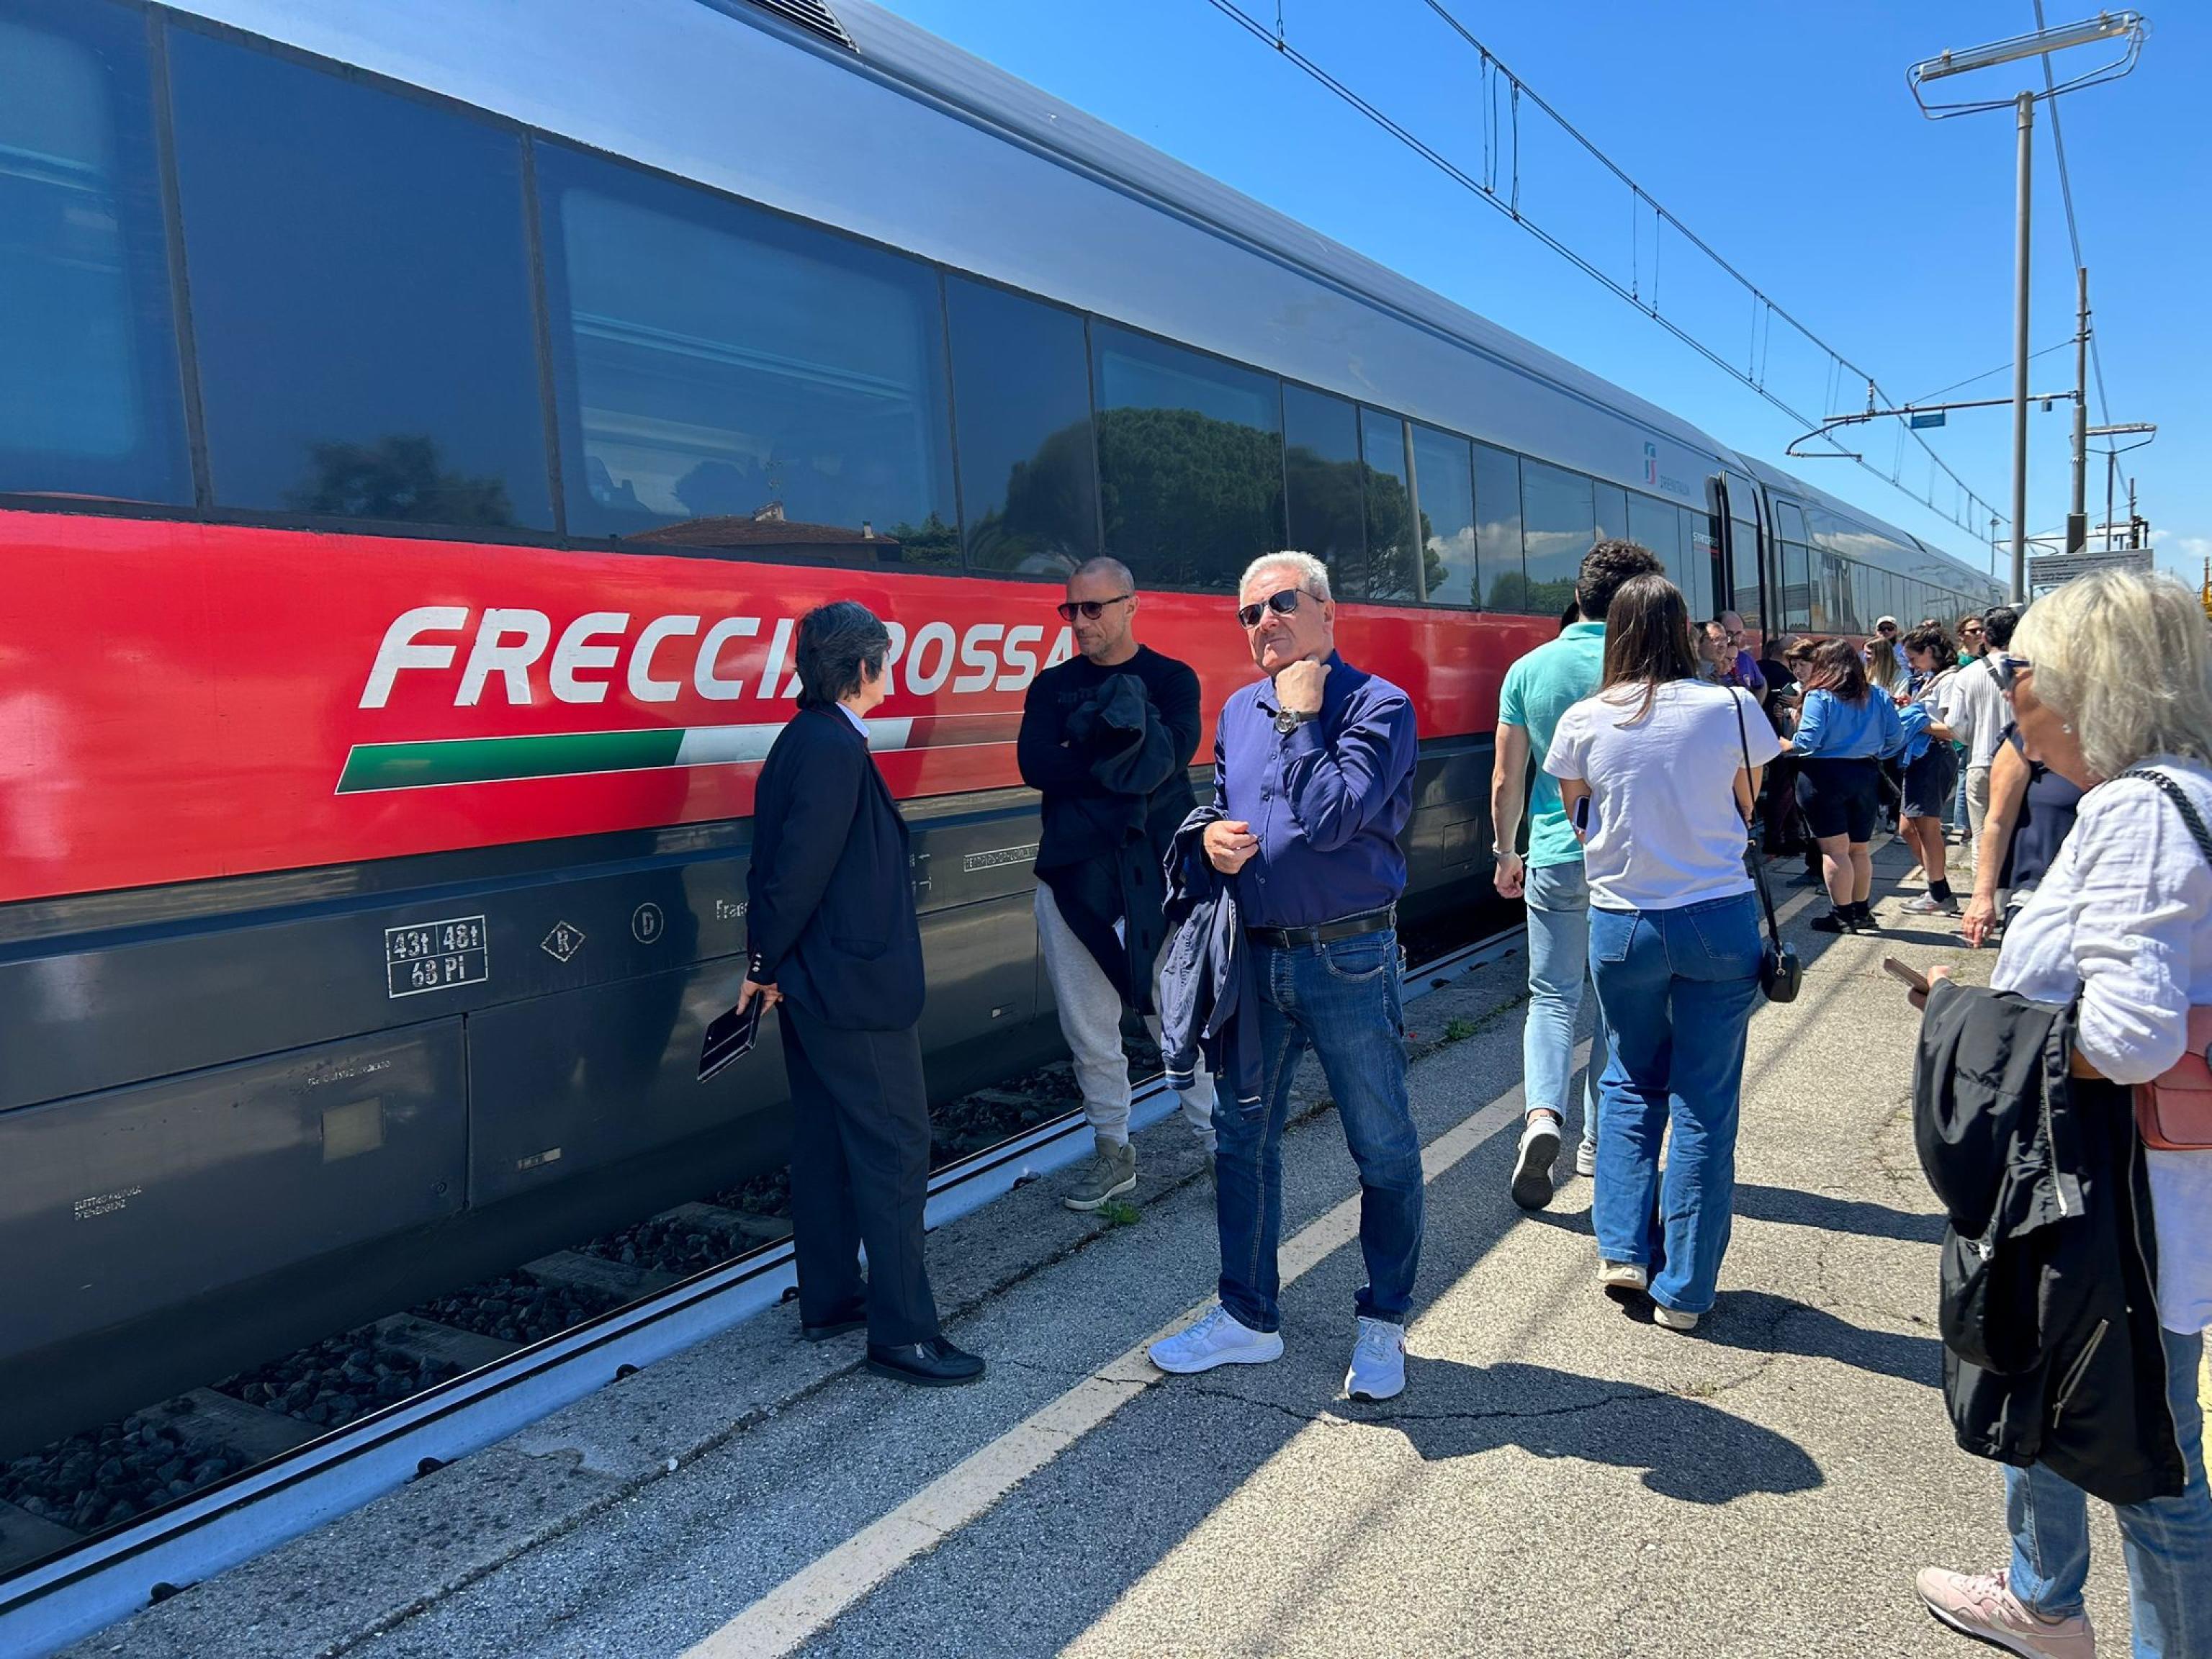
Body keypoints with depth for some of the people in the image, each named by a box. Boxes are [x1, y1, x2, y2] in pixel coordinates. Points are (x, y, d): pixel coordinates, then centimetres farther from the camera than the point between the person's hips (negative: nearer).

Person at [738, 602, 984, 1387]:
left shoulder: (801, 739, 11)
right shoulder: (836, 749, -20)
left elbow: (779, 858, 13)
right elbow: (799, 868, -23)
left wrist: (767, 962, 14)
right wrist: (768, 965, -10)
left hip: (810, 987, 10)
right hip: (854, 987, -10)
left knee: (826, 1141, 17)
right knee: (896, 1147, -3)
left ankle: (829, 1300, 29)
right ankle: (901, 1331, 5)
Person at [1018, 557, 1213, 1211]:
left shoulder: (1172, 679, 6)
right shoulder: (1052, 687, 11)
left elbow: (1169, 754, -13)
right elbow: (1035, 764, -7)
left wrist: (1082, 754, -13)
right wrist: (1124, 764, -13)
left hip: (1158, 870, -3)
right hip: (1073, 872, 3)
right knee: (1088, 1027, 7)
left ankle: (1220, 1146, 12)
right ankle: (1112, 1151, 22)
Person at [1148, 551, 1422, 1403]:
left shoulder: (1377, 706, -10)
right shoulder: (1239, 711, 10)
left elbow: (1332, 820, -23)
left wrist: (1300, 717, -15)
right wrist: (1212, 835, -3)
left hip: (1348, 960, -6)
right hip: (1255, 957, 6)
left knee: (1383, 1149, 7)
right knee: (1240, 1139, 13)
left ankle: (1383, 1324, 26)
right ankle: (1248, 1317, 29)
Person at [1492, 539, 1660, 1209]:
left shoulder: (1529, 669, -1)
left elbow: (1506, 781, 2)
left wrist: (1506, 853, 14)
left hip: (1554, 858, 2)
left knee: (1552, 995, 11)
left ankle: (1544, 1111, -13)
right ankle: (1599, 1142, 21)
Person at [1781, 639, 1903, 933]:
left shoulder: (1819, 696, -10)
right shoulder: (1877, 697, 6)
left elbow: (1807, 741, -17)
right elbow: (1896, 737, 4)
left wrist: (1785, 745, 1)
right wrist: (1872, 753, 20)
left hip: (1824, 776, -6)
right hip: (1866, 776, 6)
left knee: (1834, 849, -2)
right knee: (1860, 849, 15)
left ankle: (1842, 915, 1)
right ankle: (1862, 912, 24)